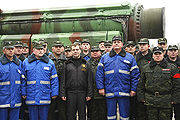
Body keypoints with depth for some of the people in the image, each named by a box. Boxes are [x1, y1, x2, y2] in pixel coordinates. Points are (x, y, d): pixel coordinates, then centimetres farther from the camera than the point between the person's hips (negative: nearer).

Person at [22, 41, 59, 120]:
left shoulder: (50, 63, 5)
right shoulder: (26, 62, 5)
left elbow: (54, 79, 4)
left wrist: (54, 93, -1)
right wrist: (23, 93, 1)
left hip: (45, 98, 0)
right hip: (31, 98, 0)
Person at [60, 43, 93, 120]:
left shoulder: (85, 64, 7)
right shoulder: (67, 64, 7)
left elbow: (89, 80, 4)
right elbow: (63, 80, 5)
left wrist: (89, 94, -1)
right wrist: (62, 93, -2)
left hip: (82, 93, 0)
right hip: (70, 93, 0)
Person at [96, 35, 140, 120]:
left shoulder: (129, 57, 8)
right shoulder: (105, 57, 9)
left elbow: (135, 74, 5)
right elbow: (99, 73, 5)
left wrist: (133, 89, -1)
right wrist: (100, 87, -4)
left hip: (124, 91, 0)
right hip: (109, 92, 1)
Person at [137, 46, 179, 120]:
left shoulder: (171, 68, 5)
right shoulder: (146, 68, 9)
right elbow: (141, 85, 11)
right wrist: (141, 97, 4)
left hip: (166, 103, -1)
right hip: (150, 102, 1)